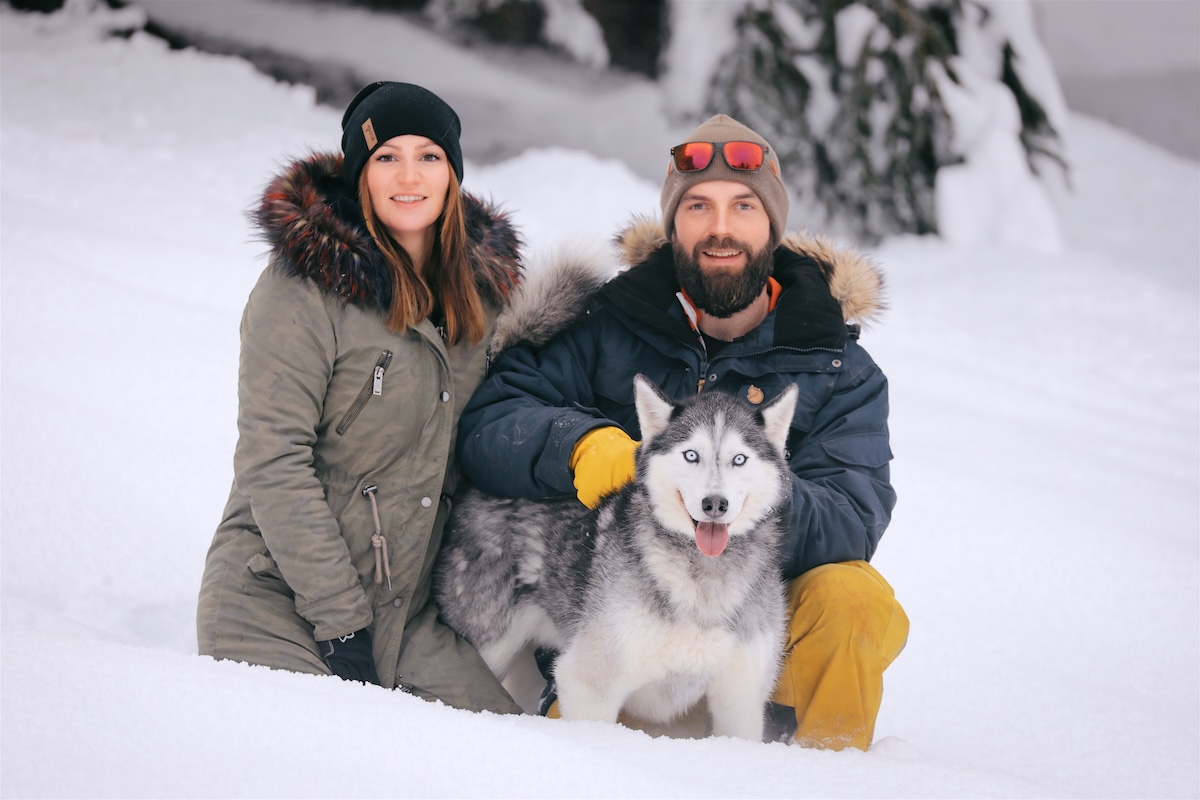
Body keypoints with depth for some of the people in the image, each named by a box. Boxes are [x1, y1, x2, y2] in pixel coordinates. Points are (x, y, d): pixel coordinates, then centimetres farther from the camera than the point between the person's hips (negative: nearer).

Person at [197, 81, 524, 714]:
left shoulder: (481, 286, 7)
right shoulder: (303, 287, -13)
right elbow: (273, 463, -16)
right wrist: (341, 622, -18)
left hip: (405, 614, 6)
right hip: (277, 603, -6)